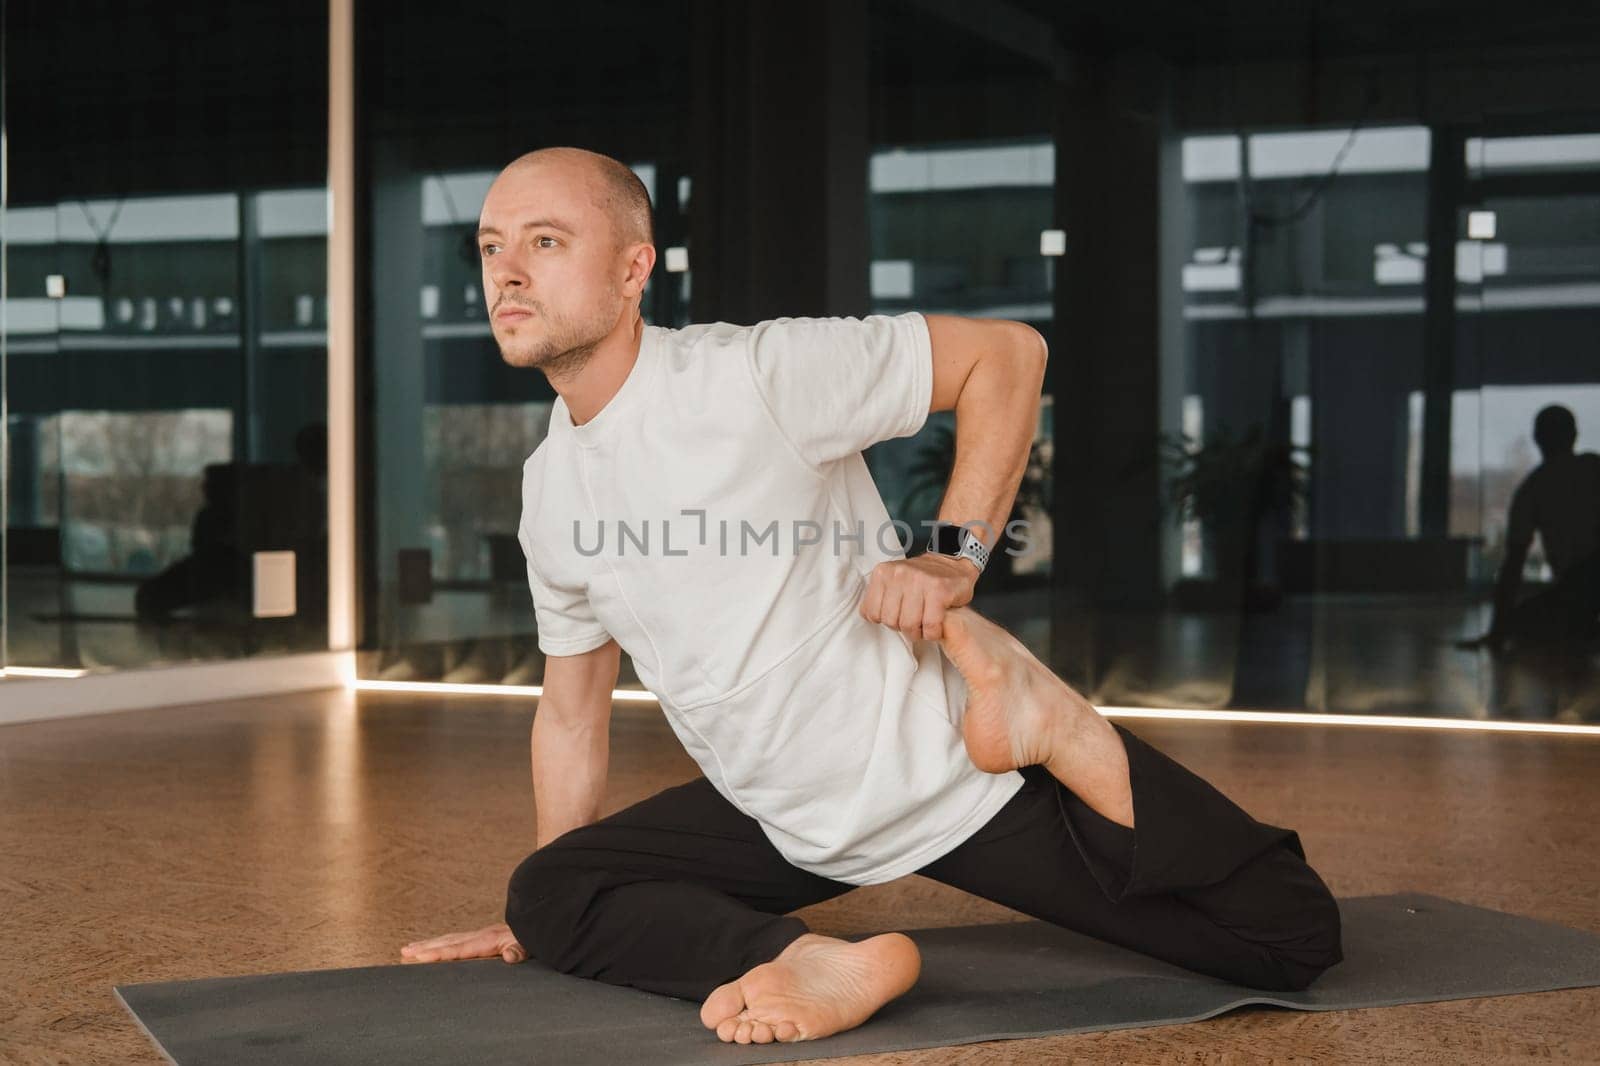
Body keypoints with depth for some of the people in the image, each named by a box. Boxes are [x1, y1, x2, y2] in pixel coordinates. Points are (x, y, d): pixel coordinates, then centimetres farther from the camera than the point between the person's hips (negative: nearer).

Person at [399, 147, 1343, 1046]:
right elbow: (572, 714, 16)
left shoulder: (757, 375, -20)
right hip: (791, 828, 7)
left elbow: (1007, 352, -13)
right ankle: (830, 966, -26)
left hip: (953, 774, -6)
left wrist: (957, 558, -21)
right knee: (548, 891, -12)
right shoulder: (549, 491, 2)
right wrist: (543, 925, 18)